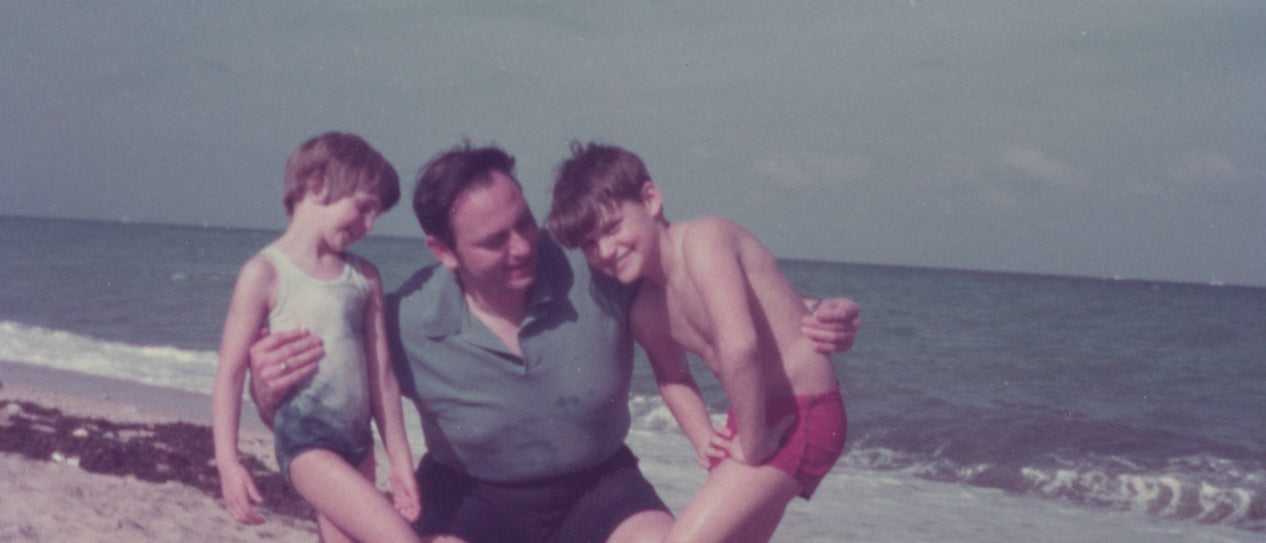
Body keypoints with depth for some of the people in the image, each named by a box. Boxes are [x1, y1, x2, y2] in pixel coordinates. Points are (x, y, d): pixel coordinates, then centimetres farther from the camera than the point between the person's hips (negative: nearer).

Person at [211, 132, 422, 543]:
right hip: (304, 443, -6)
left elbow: (380, 373, 12)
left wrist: (400, 461, 13)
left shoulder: (365, 278, 9)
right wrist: (228, 463, -12)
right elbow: (230, 373, -7)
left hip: (357, 445, 6)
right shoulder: (265, 273, -7)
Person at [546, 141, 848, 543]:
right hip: (754, 419, 9)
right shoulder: (645, 313, 3)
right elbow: (673, 375, 22)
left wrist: (751, 445, -26)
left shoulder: (701, 239, -22)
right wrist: (702, 435, 5)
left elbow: (739, 346, -36)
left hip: (802, 418, -9)